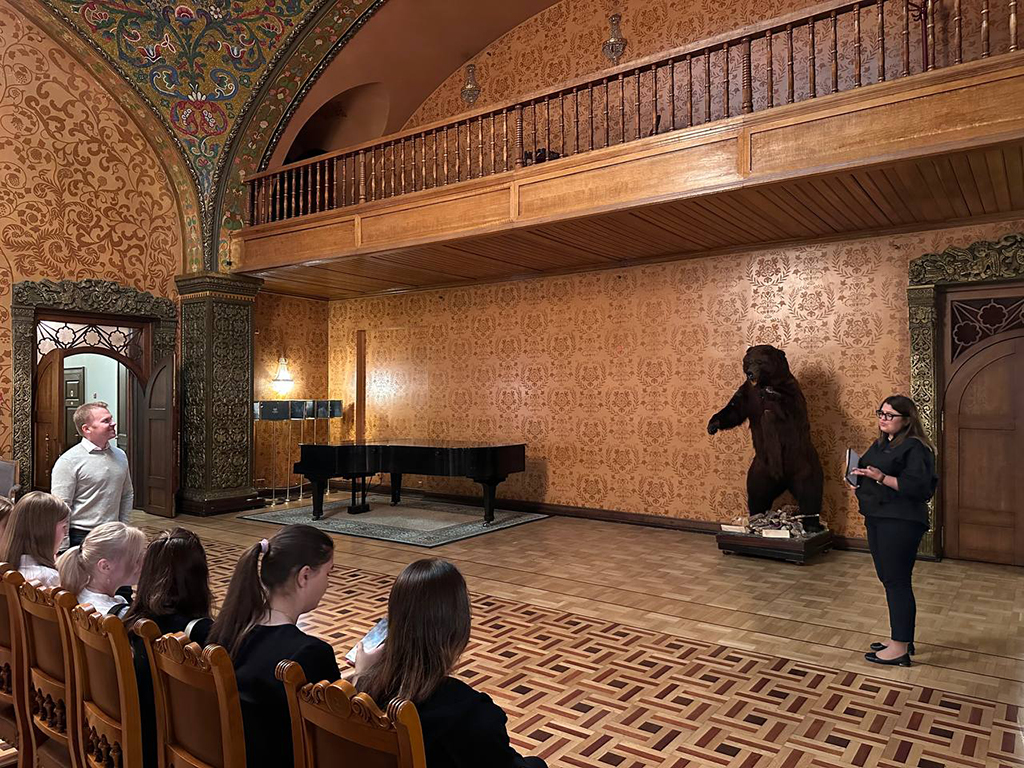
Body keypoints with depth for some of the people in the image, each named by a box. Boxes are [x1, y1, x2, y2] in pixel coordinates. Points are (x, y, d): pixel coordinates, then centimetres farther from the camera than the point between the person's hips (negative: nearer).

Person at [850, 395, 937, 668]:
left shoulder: (914, 447, -13)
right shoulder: (880, 444, 15)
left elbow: (918, 487, -22)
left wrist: (881, 477, -27)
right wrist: (860, 476, 5)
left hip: (900, 523, -9)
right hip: (877, 519, 9)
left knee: (897, 581, -4)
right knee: (889, 580, 15)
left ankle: (900, 648, 4)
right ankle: (901, 638, 28)